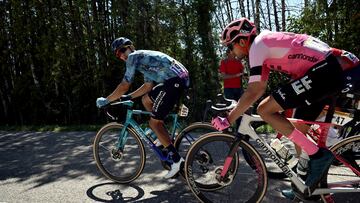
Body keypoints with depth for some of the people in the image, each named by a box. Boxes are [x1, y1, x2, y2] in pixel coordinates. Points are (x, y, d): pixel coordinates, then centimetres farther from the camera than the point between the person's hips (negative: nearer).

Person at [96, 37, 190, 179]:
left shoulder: (133, 57, 1)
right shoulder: (143, 57, 28)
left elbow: (124, 86, -3)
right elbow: (148, 86, 25)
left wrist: (106, 100, 8)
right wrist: (129, 97, 26)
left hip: (174, 80, -10)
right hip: (183, 78, 10)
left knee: (154, 123, -2)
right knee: (146, 99, 22)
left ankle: (177, 160, -1)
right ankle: (165, 138, 21)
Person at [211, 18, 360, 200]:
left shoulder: (257, 45, -9)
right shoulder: (265, 42, 20)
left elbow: (253, 93, -14)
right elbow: (260, 88, 24)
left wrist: (228, 120, -6)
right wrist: (237, 107, 29)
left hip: (324, 71, -10)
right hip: (334, 70, 10)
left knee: (264, 110, -11)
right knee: (299, 129, 16)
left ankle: (318, 155, -5)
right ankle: (305, 186, 27)